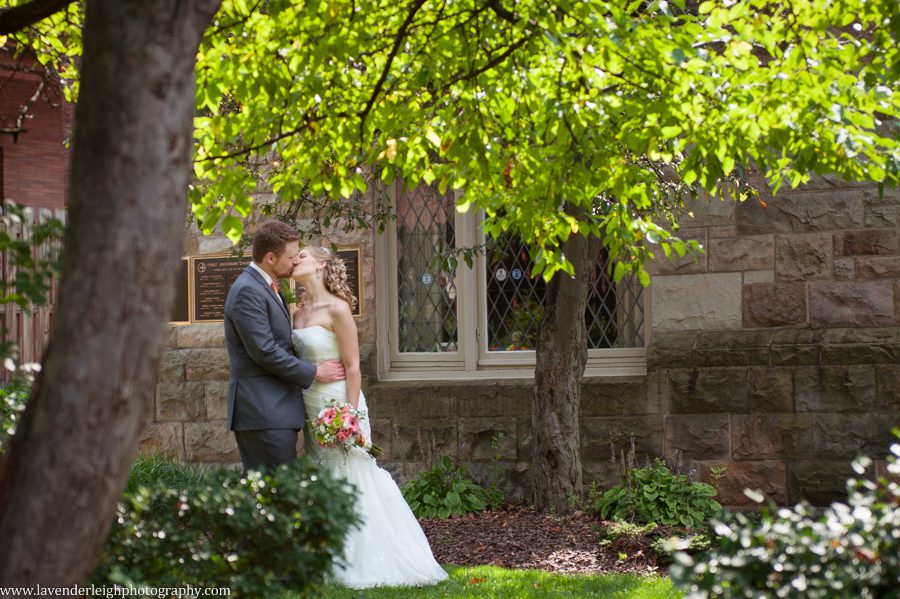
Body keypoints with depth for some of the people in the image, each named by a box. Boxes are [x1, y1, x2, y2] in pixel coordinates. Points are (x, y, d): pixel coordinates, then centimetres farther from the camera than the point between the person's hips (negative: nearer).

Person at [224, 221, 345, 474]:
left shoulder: (265, 287, 20)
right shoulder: (248, 291, -13)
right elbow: (264, 352, -18)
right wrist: (314, 372, -10)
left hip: (273, 409, 10)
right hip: (264, 412, -10)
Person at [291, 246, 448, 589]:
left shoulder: (337, 309, -13)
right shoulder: (300, 313, 9)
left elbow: (353, 367, -15)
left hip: (338, 406, -8)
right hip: (313, 408, 8)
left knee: (349, 482, -3)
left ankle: (365, 563, 6)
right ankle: (336, 562, 20)